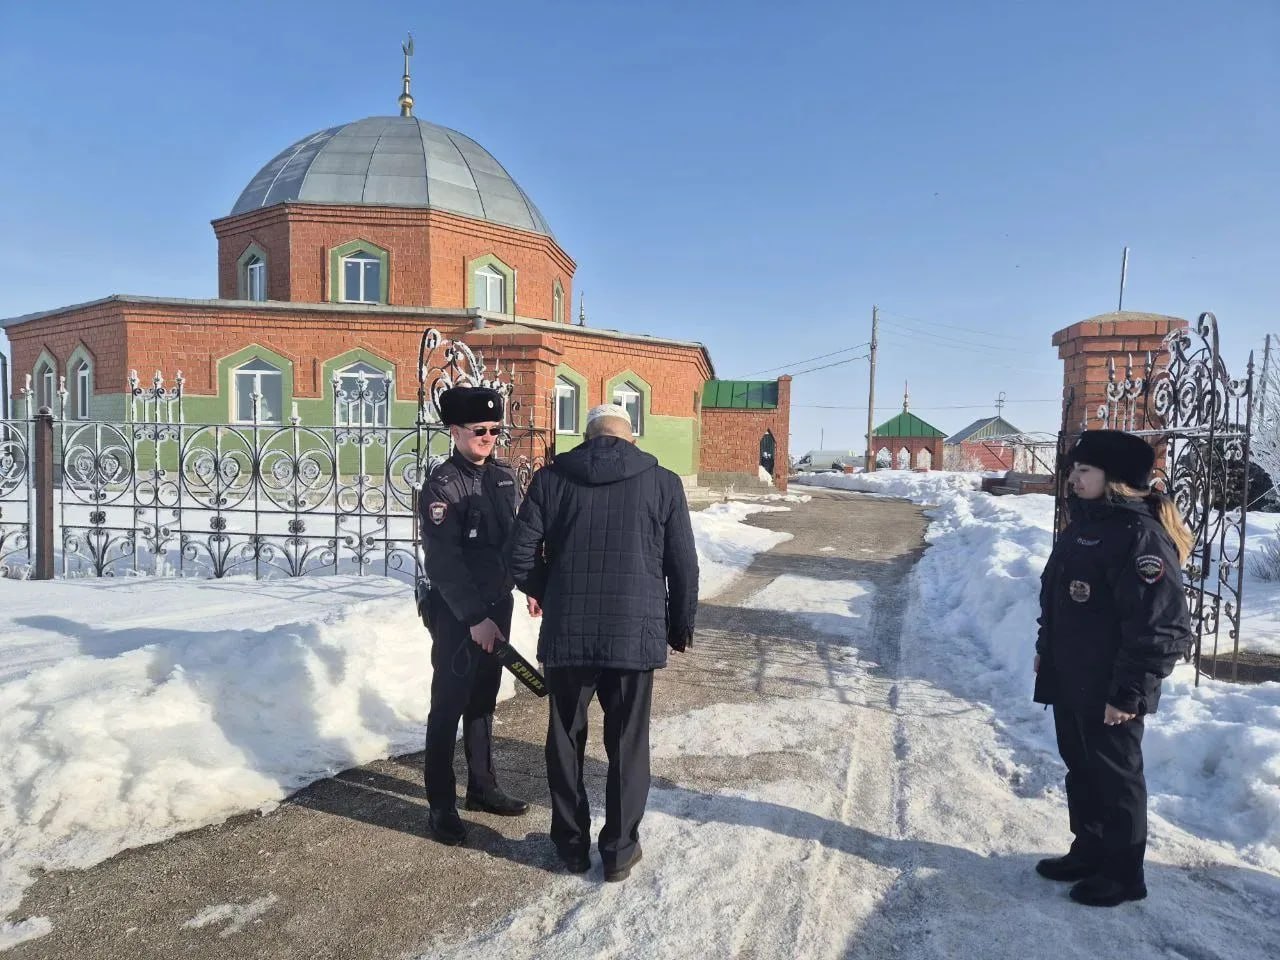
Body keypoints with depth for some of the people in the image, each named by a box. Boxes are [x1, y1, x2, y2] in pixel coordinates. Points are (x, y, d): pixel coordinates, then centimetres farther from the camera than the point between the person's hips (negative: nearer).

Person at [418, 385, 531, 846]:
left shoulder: (504, 476, 7)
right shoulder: (442, 485, -13)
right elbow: (443, 562, -18)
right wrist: (474, 617, -21)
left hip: (497, 605, 6)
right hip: (457, 613, -6)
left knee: (483, 700, 17)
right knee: (449, 706, 2)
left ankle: (482, 787, 30)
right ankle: (441, 804, 15)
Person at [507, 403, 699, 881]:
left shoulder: (551, 478, 0)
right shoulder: (663, 482, -1)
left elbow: (521, 556, -1)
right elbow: (683, 566, 1)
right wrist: (681, 625, 16)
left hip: (566, 633, 1)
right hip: (636, 634, 0)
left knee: (565, 740, 17)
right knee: (627, 744, 13)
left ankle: (571, 844, 30)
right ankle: (620, 850, 25)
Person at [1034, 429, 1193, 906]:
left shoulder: (1140, 535, -21)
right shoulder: (1082, 524, 9)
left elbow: (1161, 626, -24)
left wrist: (1129, 693, -21)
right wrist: (1045, 649, 21)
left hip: (1109, 695, -9)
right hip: (1068, 683, 9)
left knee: (1115, 777, 7)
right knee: (1081, 770, 20)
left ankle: (1122, 873, 24)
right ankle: (1089, 852, 36)